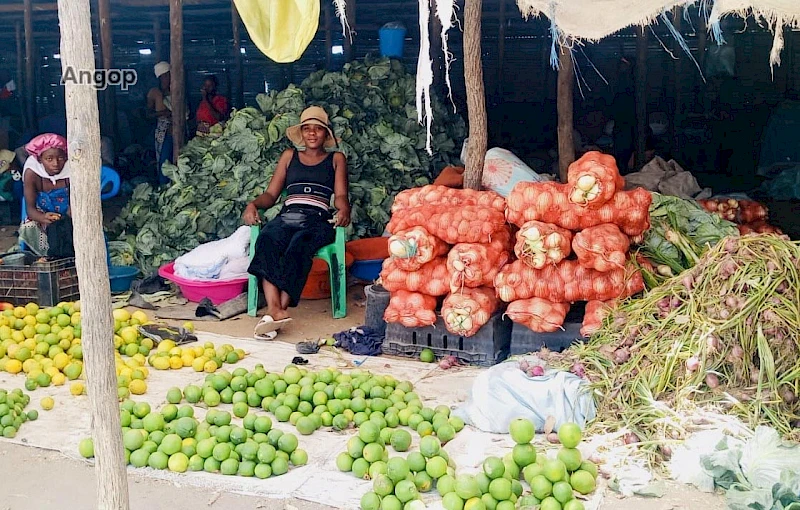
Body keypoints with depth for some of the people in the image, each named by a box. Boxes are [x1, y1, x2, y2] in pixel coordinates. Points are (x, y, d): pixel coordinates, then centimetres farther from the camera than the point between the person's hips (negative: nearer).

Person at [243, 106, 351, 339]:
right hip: (287, 215, 2)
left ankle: (280, 308, -48)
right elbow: (271, 194, 22)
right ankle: (275, 310, -50)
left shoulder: (336, 159, 22)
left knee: (299, 245, -38)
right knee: (266, 241, -35)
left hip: (318, 219, -2)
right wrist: (253, 204, 0)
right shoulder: (289, 156, 27)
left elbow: (340, 195, 9)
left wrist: (344, 209, -16)